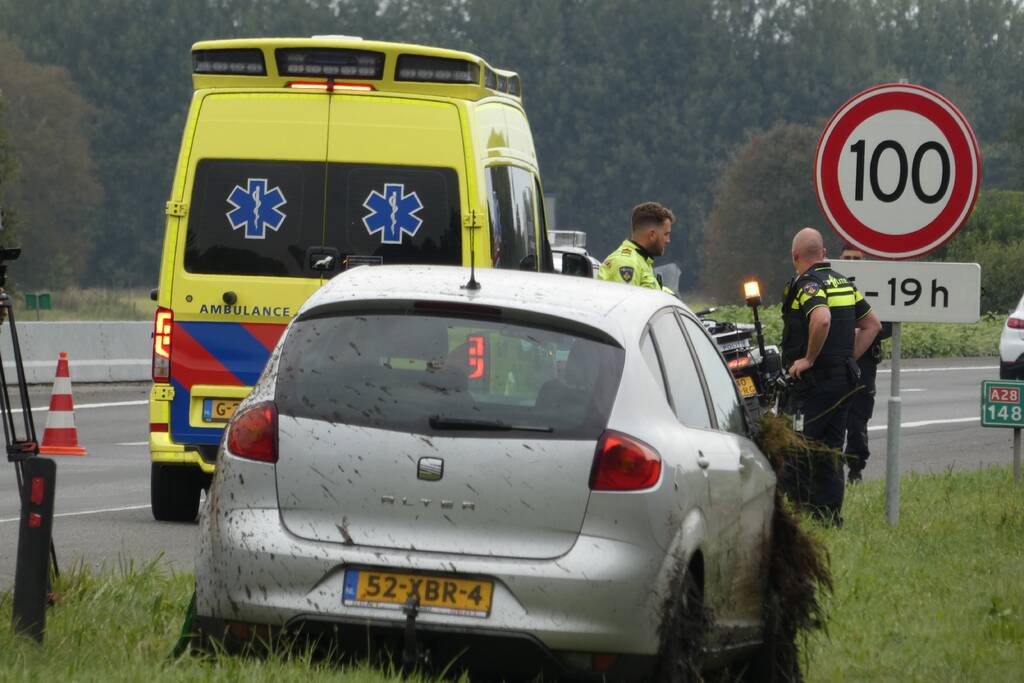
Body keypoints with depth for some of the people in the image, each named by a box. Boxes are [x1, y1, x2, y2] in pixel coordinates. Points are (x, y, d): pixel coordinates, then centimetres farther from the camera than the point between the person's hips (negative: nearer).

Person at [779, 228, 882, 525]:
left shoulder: (807, 284, -12)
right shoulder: (843, 283, 15)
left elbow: (822, 319, -32)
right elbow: (873, 324, 21)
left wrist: (809, 359, -21)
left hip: (815, 380, -9)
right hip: (845, 377, 9)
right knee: (830, 449, 14)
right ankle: (830, 515, 16)